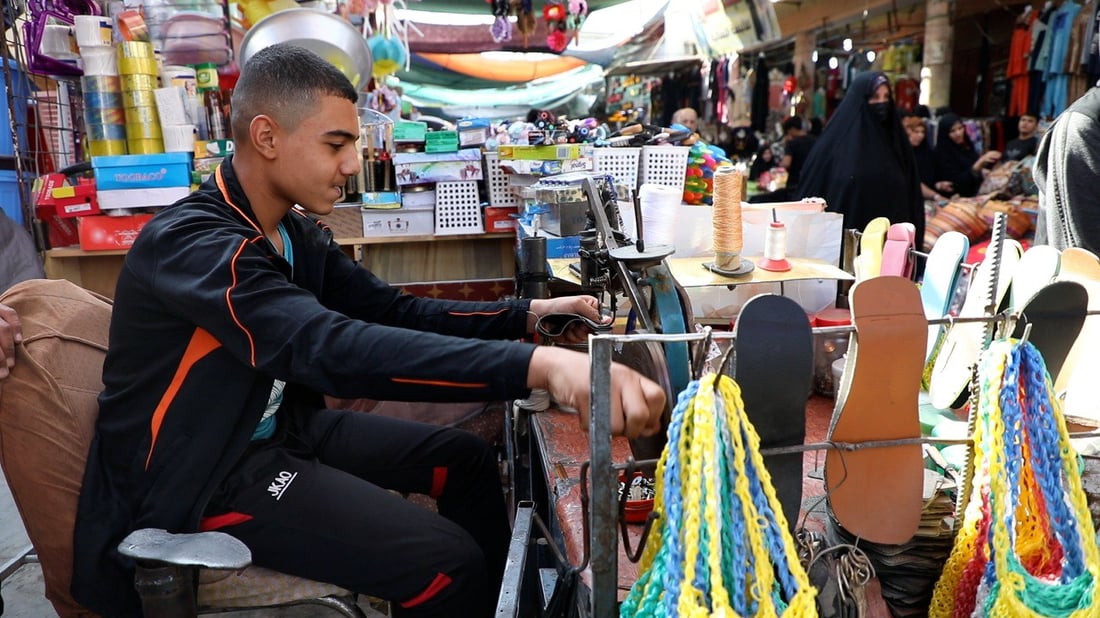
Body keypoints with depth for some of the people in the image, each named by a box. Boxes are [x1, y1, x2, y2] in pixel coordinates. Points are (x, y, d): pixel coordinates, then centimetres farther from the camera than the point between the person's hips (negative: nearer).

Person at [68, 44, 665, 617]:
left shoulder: (295, 232, 2)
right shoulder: (189, 242, -26)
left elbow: (394, 312, 3)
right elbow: (333, 348, -42)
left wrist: (529, 316, -10)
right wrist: (539, 364, -51)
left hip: (281, 430, 9)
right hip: (200, 475, -8)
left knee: (466, 458, 9)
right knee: (447, 562, -19)